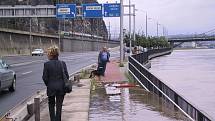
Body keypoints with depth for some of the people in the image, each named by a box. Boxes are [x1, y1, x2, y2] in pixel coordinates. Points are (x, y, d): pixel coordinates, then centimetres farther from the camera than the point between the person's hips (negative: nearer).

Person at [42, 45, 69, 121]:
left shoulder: (47, 64, -10)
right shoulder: (62, 63, -4)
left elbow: (45, 77, -8)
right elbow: (66, 76, -2)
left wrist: (48, 85, 9)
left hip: (51, 88, -1)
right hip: (61, 88, 1)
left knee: (51, 105, 17)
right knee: (59, 106, 8)